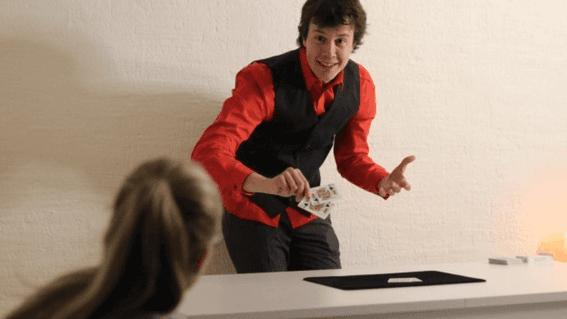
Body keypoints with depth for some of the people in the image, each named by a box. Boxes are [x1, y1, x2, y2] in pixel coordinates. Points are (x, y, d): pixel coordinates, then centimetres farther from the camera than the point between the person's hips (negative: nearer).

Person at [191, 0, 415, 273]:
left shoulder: (360, 84, -8)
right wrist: (264, 183, -55)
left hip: (309, 214, 5)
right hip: (254, 214, -4)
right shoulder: (262, 80, -25)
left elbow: (352, 158, 6)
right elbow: (207, 153, -36)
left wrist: (383, 182, -17)